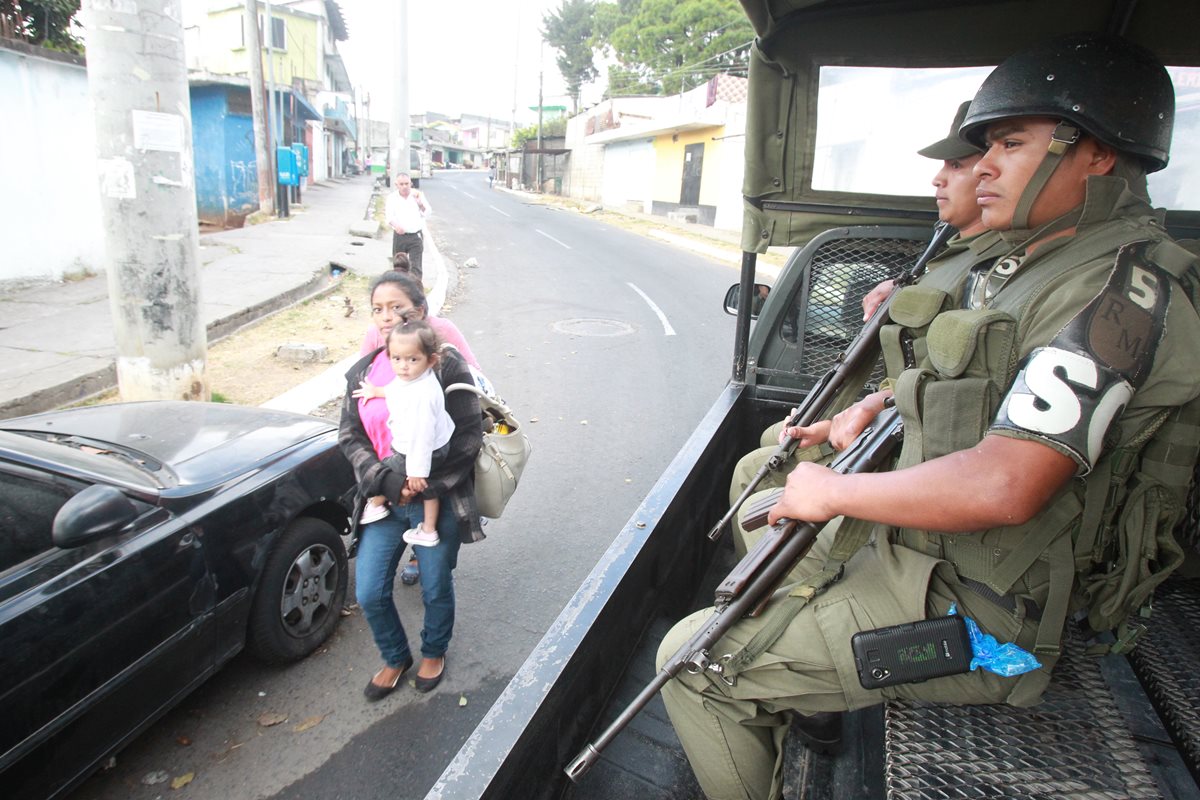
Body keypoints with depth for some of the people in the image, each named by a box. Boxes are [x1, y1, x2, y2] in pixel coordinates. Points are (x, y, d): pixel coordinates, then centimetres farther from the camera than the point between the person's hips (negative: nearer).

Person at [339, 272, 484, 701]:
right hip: (384, 500, 4)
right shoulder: (362, 371, 4)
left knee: (436, 590, 13)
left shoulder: (446, 364, -10)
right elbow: (349, 435, 2)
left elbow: (469, 435, -12)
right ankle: (395, 657, 35)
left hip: (438, 501, -3)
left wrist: (426, 486, -17)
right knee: (369, 594, 6)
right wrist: (386, 481, -14)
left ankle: (433, 652, 44)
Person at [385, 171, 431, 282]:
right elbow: (389, 215, -11)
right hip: (399, 236, 1)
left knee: (415, 266, -8)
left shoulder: (418, 194, 1)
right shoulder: (392, 197, 0)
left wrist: (420, 204, -25)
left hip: (416, 236, -1)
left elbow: (428, 212, -4)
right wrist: (395, 225, -33)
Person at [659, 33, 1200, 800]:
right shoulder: (1040, 265, 9)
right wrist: (881, 403, 7)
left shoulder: (1124, 289, -22)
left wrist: (833, 493, -20)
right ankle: (811, 705, 35)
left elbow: (1004, 486, -33)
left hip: (962, 620, -10)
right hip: (919, 555, 10)